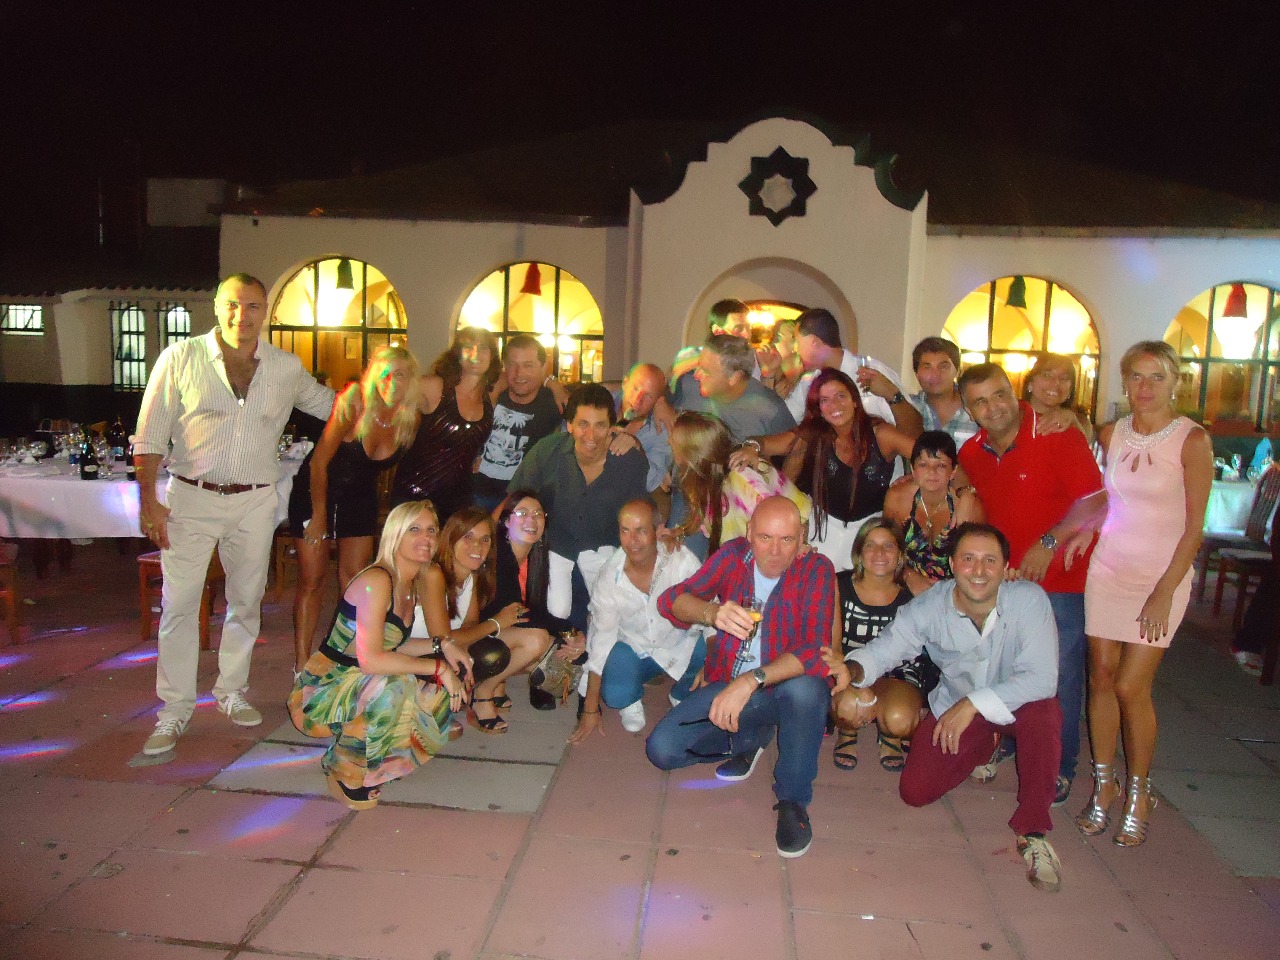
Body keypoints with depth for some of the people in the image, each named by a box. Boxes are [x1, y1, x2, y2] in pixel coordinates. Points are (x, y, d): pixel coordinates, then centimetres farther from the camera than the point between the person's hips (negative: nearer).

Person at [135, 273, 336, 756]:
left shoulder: (287, 368, 3)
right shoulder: (180, 358, -5)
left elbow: (330, 404, 20)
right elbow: (150, 435, -3)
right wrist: (148, 499, -8)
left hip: (255, 502, 3)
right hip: (190, 498, -2)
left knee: (246, 601, 12)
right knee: (179, 605, 0)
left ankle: (232, 691, 30)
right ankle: (175, 709, 14)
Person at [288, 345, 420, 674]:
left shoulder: (410, 420, -13)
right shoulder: (354, 402, -26)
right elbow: (319, 462, -19)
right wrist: (319, 516, -14)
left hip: (360, 497, 4)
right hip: (316, 490, -4)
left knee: (355, 578, 4)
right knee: (312, 579, -1)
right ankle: (302, 664, 8)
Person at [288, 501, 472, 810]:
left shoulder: (411, 585, 6)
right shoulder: (376, 581, -22)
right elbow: (371, 659, -30)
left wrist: (441, 645, -4)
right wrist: (438, 667, -25)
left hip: (361, 687, 9)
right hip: (321, 693, -9)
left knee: (442, 693, 2)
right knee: (395, 686, -33)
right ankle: (346, 775, -9)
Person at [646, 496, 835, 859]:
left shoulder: (816, 569, -15)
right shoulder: (733, 555, -6)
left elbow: (816, 650, -26)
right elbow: (670, 599, -14)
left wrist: (752, 680, -38)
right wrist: (712, 612, -36)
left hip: (784, 689, -3)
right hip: (726, 686, 3)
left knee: (806, 689, -38)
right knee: (661, 749, -14)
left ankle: (793, 800, -11)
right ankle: (751, 739, 14)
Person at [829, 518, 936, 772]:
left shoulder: (912, 595, 0)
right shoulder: (839, 585, -2)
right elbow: (831, 646, -7)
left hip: (898, 673, 0)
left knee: (900, 719, -32)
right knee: (852, 706, -34)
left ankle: (890, 736, 9)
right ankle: (848, 733, 6)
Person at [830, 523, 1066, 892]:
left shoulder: (1029, 599, -26)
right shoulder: (929, 607, -20)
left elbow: (1041, 677, -32)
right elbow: (884, 647, -18)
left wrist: (974, 704, -35)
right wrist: (852, 669, -41)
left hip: (1016, 705, -2)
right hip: (954, 706, 3)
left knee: (1043, 711, -37)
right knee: (915, 791, -8)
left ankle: (1033, 829, -18)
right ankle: (982, 747, 24)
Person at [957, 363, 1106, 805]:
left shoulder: (1058, 436, -16)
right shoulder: (971, 454, 2)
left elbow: (1095, 500, -19)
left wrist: (1049, 543, -23)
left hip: (1059, 576, -5)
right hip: (1004, 577, 5)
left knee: (1060, 675, 4)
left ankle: (1059, 768, 21)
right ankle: (1004, 742, 36)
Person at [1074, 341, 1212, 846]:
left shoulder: (1192, 440, -8)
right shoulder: (1111, 434, 4)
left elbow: (1194, 525, -9)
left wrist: (1164, 591, -12)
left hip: (1161, 577, -4)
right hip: (1108, 568, 4)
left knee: (1131, 687, -6)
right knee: (1101, 676, 4)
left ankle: (1139, 792, 16)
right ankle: (1104, 783, 19)